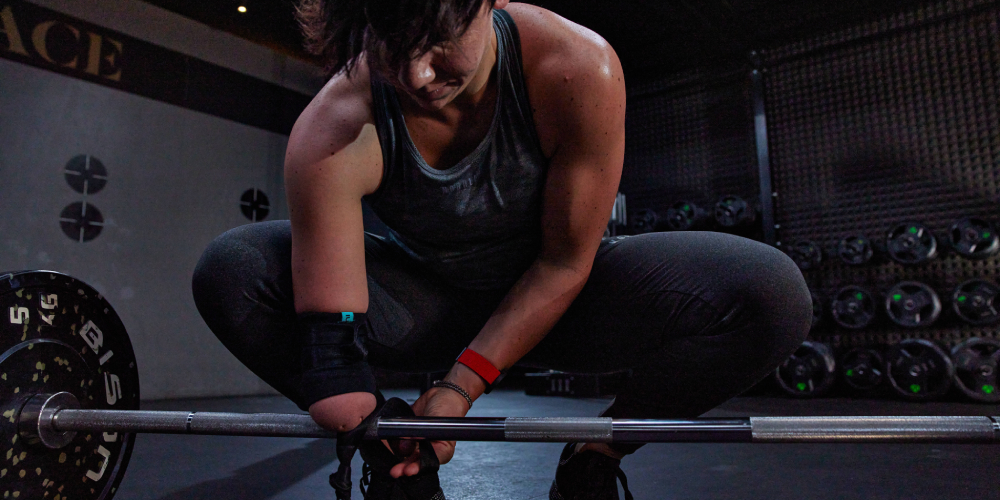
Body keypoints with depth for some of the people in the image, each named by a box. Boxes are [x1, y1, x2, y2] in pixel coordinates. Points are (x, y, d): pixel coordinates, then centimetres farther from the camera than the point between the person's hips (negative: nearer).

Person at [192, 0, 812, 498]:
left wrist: (461, 387, -21)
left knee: (772, 295, -25)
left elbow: (565, 262, -19)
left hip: (555, 297, 0)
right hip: (428, 298, 1)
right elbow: (330, 331, -26)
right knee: (230, 273, -20)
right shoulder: (331, 134, -25)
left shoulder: (578, 70, -27)